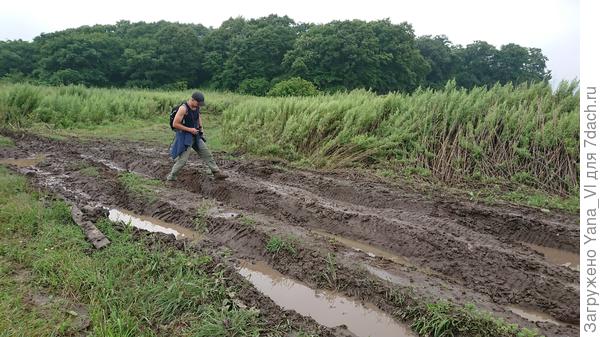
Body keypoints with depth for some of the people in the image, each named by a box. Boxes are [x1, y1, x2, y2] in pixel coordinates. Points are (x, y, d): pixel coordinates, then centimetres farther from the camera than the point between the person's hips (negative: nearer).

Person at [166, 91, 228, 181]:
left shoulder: (196, 107, 1)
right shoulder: (183, 108, -22)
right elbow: (175, 124, -21)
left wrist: (200, 128, 9)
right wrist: (190, 129, -21)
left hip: (195, 136, 8)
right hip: (185, 136, -7)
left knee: (207, 154, 9)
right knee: (183, 159, -5)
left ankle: (217, 173, 18)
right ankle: (171, 176, 14)